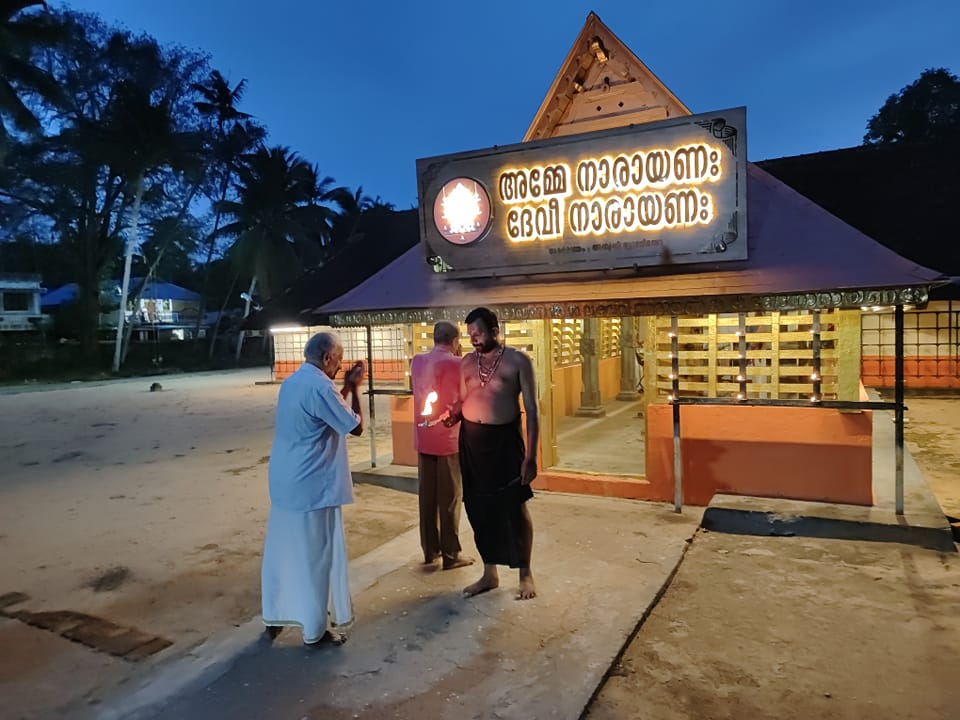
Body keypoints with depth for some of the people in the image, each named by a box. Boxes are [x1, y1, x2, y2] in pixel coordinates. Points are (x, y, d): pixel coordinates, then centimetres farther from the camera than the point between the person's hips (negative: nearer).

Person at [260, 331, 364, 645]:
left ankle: (274, 616, 32)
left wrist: (346, 388, 14)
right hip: (311, 487, -9)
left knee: (281, 550, 18)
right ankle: (315, 629, 16)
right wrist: (353, 388, -4)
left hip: (284, 482, 9)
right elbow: (355, 426, -13)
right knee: (316, 557, 4)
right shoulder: (320, 387, -20)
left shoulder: (293, 382, 10)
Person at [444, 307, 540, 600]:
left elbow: (531, 408, -6)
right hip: (471, 440, 5)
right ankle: (489, 574, 27)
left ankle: (525, 574, 23)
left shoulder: (518, 361, -5)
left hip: (505, 439, -4)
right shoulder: (466, 363, 9)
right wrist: (453, 415, -8)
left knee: (515, 507, 3)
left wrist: (531, 455, -11)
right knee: (479, 508, 11)